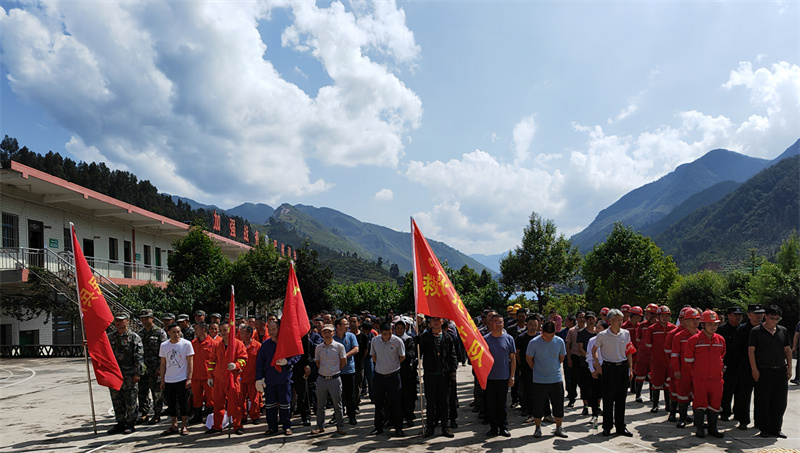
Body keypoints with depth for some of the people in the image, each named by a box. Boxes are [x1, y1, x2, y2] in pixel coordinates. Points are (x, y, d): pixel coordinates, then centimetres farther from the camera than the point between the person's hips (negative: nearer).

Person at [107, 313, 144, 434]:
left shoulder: (134, 337, -3)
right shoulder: (110, 337, 12)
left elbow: (139, 357, -7)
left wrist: (138, 373, -12)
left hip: (129, 375, -5)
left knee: (130, 401, 0)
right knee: (117, 400, 10)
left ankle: (130, 424, 10)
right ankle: (120, 423, 21)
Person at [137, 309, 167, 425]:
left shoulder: (160, 332, -6)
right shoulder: (140, 333, 13)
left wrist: (160, 367, -14)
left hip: (155, 368, -6)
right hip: (142, 367, 6)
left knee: (157, 392, 0)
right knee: (142, 392, 9)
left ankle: (157, 415, 9)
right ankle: (143, 414, 19)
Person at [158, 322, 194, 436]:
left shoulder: (186, 344, -5)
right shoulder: (164, 345, 5)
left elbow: (190, 362, -4)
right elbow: (163, 364, 10)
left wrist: (189, 378, -10)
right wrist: (162, 380, 8)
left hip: (182, 379, -4)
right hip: (168, 380, 4)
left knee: (183, 403, 1)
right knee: (171, 404, 11)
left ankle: (184, 426, 11)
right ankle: (174, 425, 23)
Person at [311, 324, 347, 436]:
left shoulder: (339, 346, -3)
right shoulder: (318, 347, 5)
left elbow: (344, 362, 4)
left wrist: (335, 371, 7)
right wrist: (324, 370, 10)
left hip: (335, 379, -3)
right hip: (321, 379, 3)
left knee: (337, 404, 5)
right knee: (320, 404, 9)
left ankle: (340, 426, 16)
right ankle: (320, 426, 21)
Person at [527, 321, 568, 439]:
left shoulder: (559, 342, -2)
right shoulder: (534, 343, -11)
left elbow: (561, 358, 13)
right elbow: (528, 359, 2)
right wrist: (537, 370, 7)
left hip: (556, 379, 2)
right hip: (539, 381, -2)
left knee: (559, 405, 7)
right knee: (538, 406, 3)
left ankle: (558, 428, 21)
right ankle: (538, 428, 19)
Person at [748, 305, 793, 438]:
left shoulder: (783, 331, 11)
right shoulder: (756, 331, -3)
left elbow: (787, 350, 15)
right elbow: (751, 350, -5)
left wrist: (789, 367, 8)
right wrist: (754, 370, -10)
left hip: (781, 371, 4)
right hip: (763, 371, -4)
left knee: (780, 402, 7)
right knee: (763, 401, 1)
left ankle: (776, 428, 19)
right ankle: (764, 428, 12)